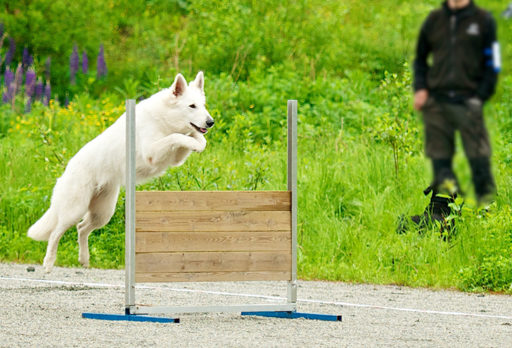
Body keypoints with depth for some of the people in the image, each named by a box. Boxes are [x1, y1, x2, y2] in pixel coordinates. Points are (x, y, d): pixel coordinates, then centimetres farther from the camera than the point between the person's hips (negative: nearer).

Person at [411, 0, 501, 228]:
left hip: (468, 101, -3)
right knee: (439, 159, 2)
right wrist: (420, 88, 7)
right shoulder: (434, 20, 13)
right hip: (436, 102, 3)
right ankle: (440, 212, 6)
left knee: (478, 158, -8)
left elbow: (492, 64, 4)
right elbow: (420, 58, 22)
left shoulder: (483, 21, 4)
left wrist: (480, 96, -6)